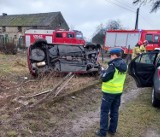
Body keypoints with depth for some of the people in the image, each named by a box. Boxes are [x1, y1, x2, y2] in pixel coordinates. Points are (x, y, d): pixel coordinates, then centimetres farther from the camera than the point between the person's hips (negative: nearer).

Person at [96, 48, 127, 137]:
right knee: (115, 111, 16)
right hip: (118, 91, 8)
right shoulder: (124, 65, 5)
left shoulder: (113, 65, -22)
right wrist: (107, 71, 8)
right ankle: (112, 130, 27)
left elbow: (104, 78, -19)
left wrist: (103, 72, 0)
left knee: (105, 111, 3)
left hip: (109, 91, -8)